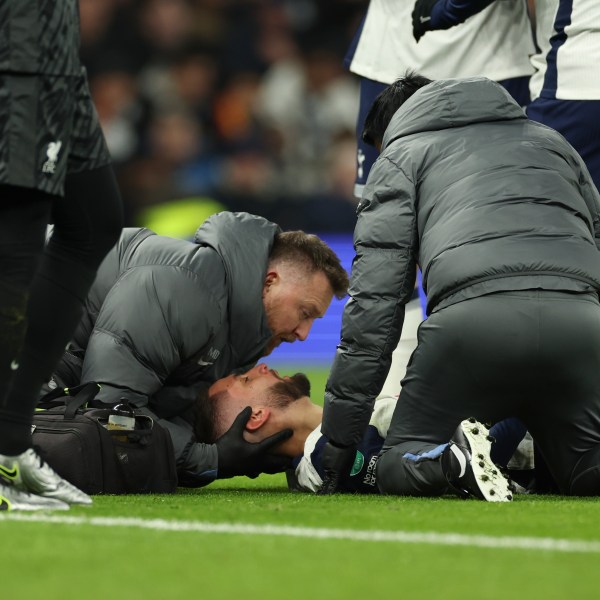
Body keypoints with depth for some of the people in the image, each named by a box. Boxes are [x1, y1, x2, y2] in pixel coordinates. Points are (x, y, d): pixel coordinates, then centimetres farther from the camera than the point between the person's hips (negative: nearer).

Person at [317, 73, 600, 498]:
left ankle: (458, 461, -21)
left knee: (398, 468, 13)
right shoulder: (550, 140, 36)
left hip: (471, 316, -3)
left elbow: (374, 299, 14)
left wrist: (340, 434, 14)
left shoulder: (400, 157, 24)